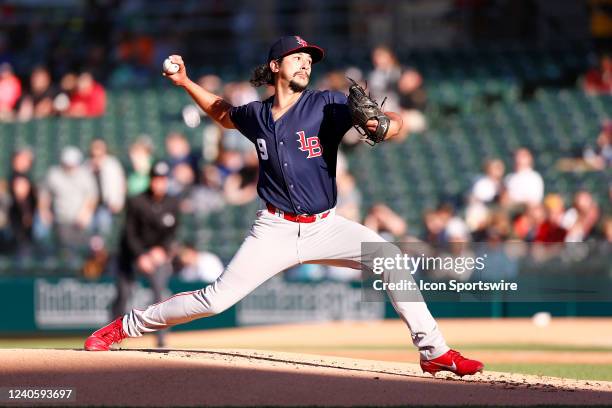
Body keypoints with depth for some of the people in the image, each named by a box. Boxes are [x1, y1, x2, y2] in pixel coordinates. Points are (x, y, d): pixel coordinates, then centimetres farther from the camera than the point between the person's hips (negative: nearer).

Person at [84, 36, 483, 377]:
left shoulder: (327, 105, -6)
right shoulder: (256, 115, 2)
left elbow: (395, 120, -15)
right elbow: (224, 113, 27)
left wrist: (383, 126, -38)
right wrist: (185, 82, 18)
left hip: (325, 227, 0)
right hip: (275, 230, 0)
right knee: (217, 298, -6)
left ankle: (434, 351, -15)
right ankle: (126, 325, 13)